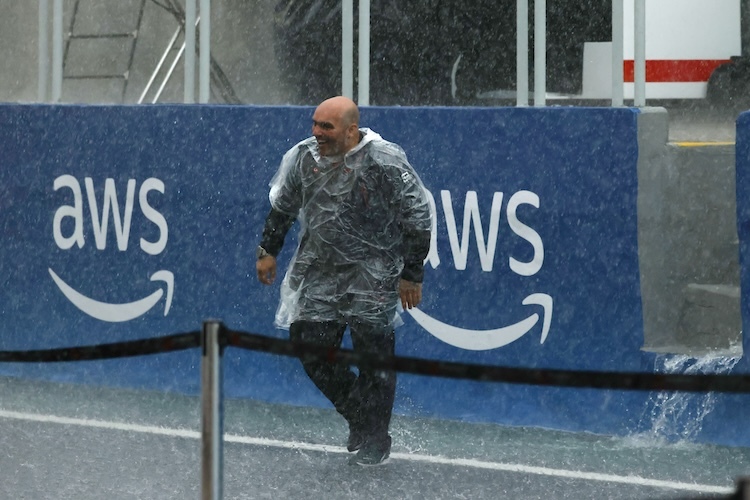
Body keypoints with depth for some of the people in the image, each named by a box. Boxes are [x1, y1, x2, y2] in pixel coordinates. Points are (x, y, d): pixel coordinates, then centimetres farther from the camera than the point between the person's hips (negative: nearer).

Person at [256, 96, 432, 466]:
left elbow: (418, 218, -8)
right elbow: (282, 205, 17)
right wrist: (268, 250, 17)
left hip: (373, 272, -5)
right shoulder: (302, 158, -2)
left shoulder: (386, 163, -16)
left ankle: (374, 440, 9)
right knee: (310, 346, -1)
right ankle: (358, 415, 21)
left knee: (373, 352, -6)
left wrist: (412, 273, -7)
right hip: (318, 269, 5)